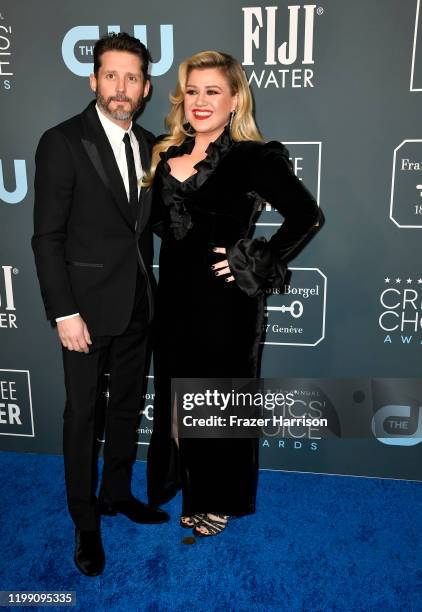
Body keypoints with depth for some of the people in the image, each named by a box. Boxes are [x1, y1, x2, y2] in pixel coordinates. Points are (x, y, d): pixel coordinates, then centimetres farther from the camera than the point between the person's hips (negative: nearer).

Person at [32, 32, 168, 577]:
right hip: (88, 306, -5)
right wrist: (64, 313, -16)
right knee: (82, 415, 7)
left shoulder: (148, 145, 7)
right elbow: (47, 237, -12)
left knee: (127, 406, 17)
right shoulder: (62, 142, -10)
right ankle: (85, 521, 26)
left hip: (138, 305, 6)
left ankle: (118, 492, 38)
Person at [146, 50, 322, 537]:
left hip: (223, 299, -6)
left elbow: (306, 215, -18)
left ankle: (216, 501, 34)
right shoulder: (168, 155, 7)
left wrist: (254, 262, -16)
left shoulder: (254, 158, -12)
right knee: (176, 394, 18)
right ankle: (181, 482, 42)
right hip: (175, 294, 6)